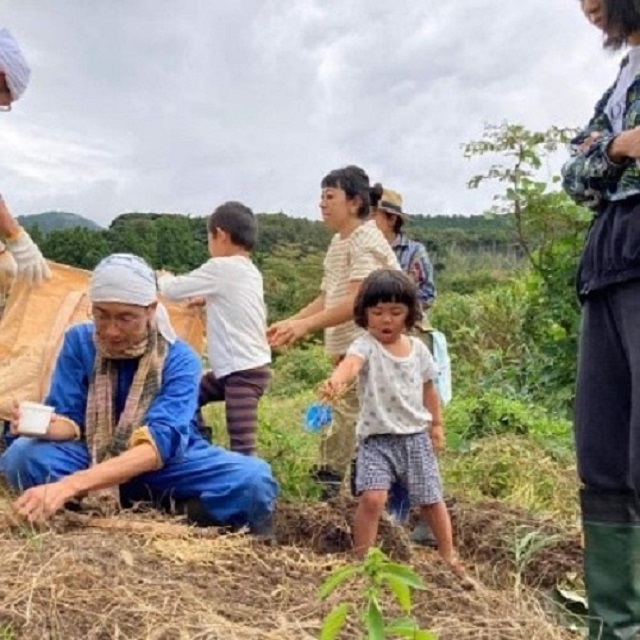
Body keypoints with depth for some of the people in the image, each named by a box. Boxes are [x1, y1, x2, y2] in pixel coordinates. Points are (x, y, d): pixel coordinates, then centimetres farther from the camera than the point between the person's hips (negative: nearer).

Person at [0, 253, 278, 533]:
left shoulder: (180, 359, -18)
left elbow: (161, 441, -32)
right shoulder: (79, 342, -8)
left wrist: (73, 484, -46)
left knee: (254, 479, -29)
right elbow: (70, 420, -8)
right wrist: (47, 424, -36)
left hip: (168, 466, -1)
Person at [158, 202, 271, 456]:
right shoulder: (250, 271, 11)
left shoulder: (221, 268, -13)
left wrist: (163, 278, 15)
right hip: (246, 366, 10)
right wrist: (207, 299, 31)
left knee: (242, 448, -12)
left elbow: (173, 290, -5)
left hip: (245, 372, -10)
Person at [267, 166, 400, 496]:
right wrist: (289, 322, 7)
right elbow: (326, 299, 18)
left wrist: (306, 325, -26)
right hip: (348, 351, 10)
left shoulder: (366, 242, -13)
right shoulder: (338, 243, 17)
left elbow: (356, 302, -23)